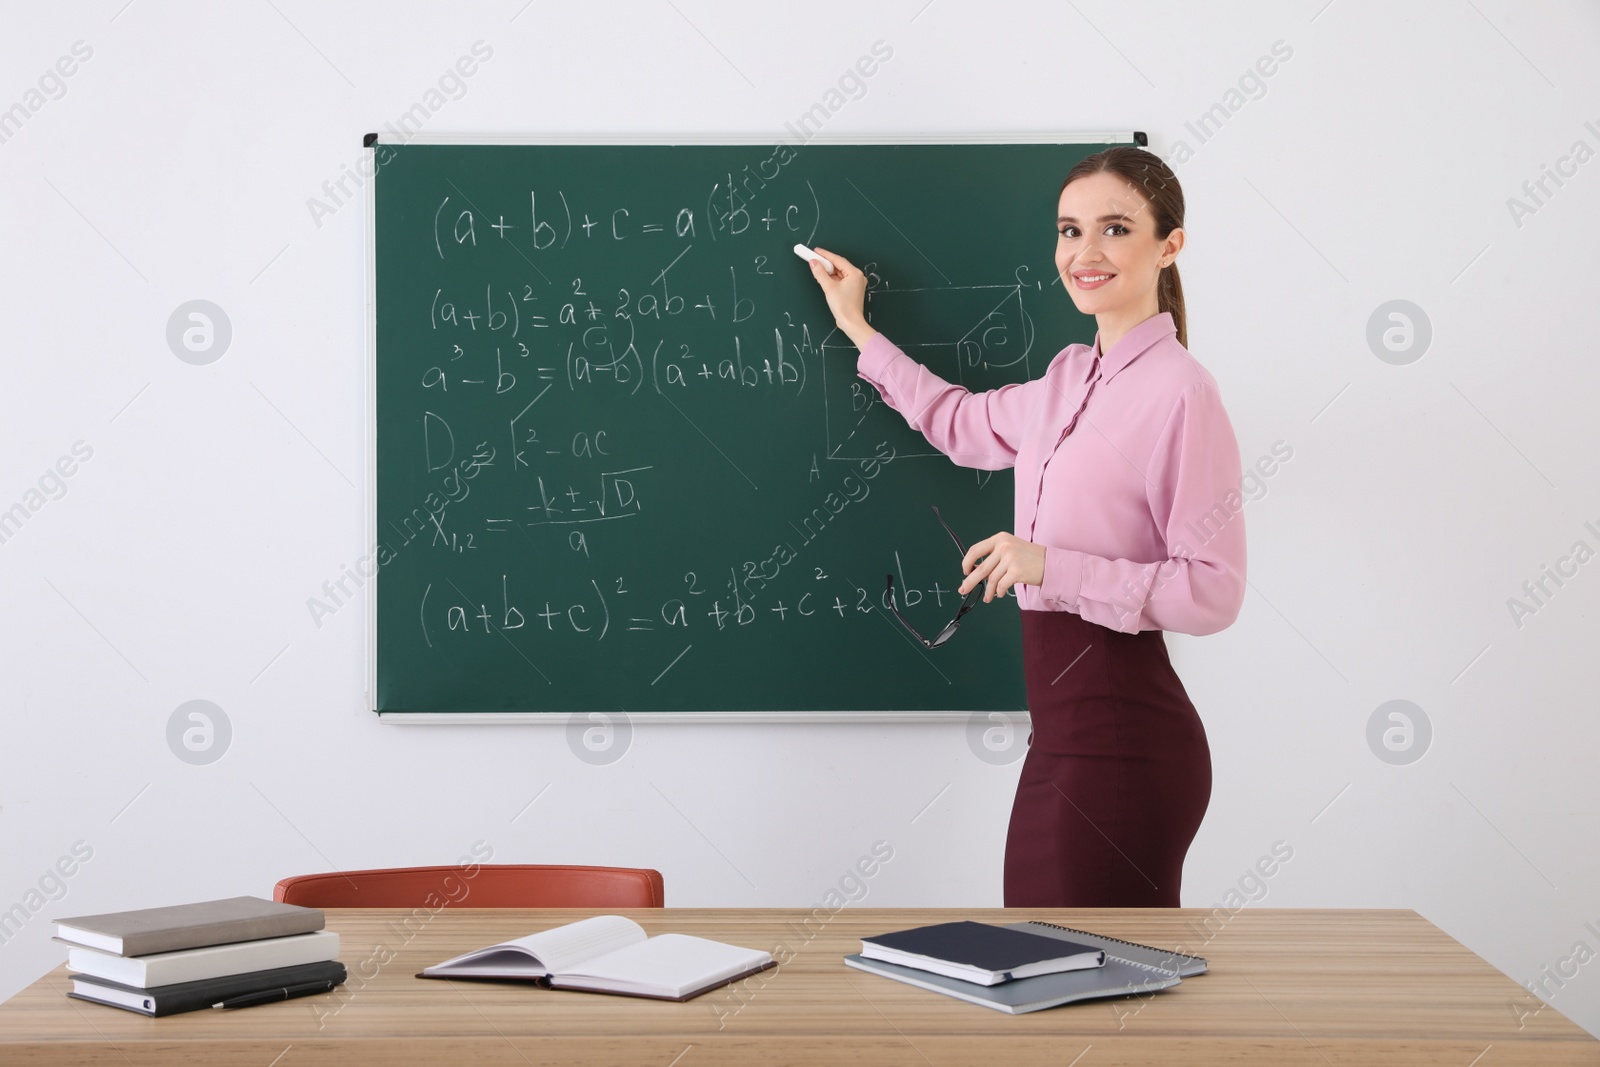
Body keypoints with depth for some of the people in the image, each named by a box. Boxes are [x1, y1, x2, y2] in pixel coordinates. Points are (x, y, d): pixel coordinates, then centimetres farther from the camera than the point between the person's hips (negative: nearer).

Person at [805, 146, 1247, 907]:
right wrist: (857, 330, 33)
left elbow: (1213, 590, -17)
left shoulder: (1179, 392, -15)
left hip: (1121, 737, -8)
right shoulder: (1071, 376, 12)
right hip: (1067, 730, 8)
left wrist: (1051, 565, -20)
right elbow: (967, 425, 32)